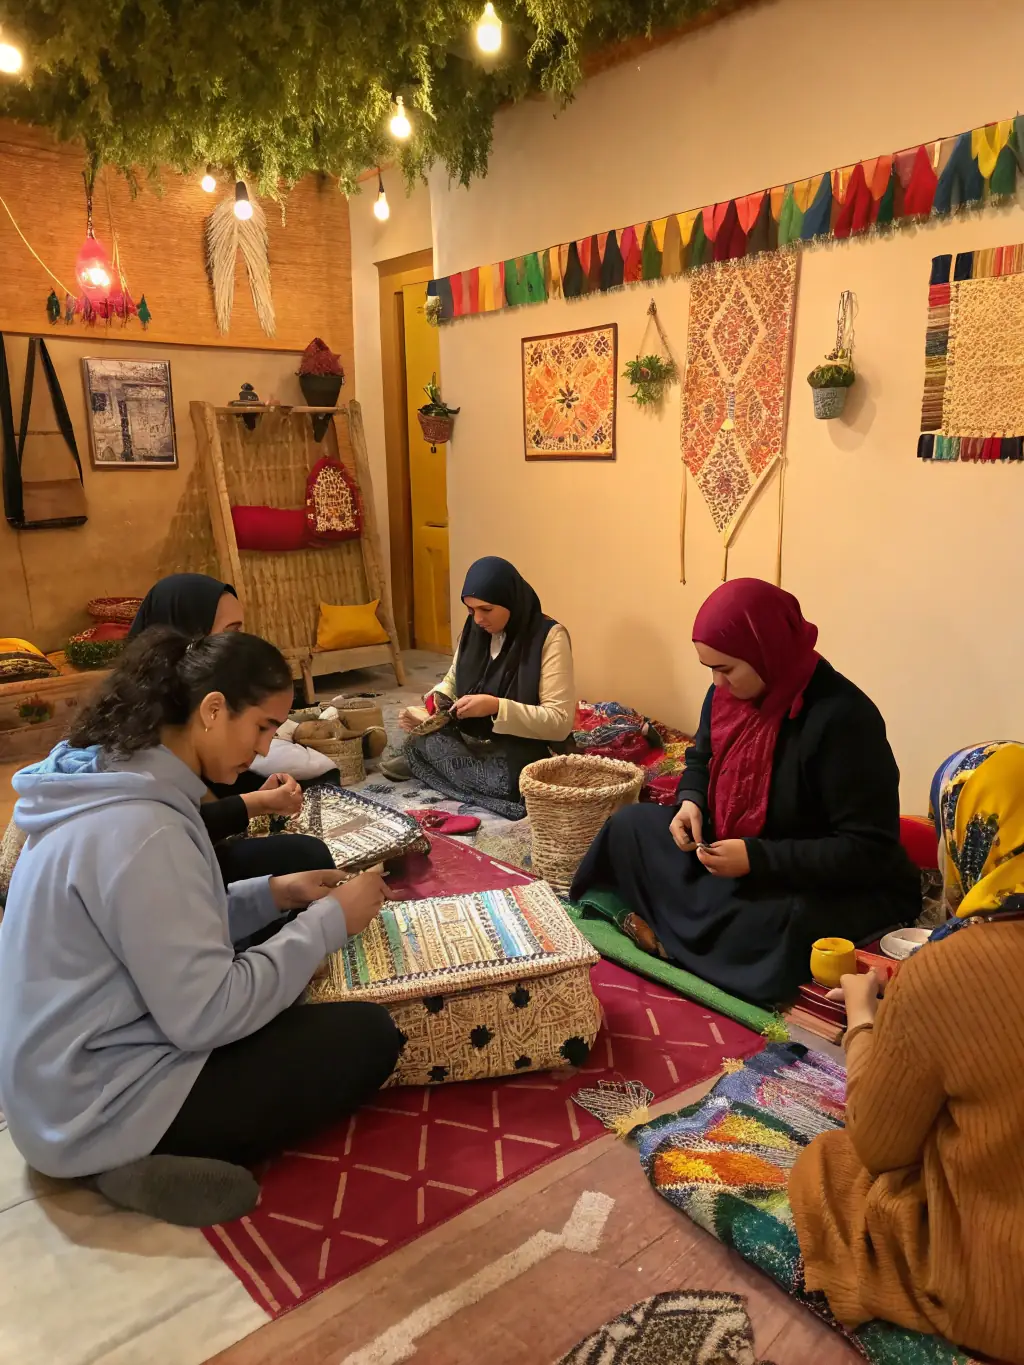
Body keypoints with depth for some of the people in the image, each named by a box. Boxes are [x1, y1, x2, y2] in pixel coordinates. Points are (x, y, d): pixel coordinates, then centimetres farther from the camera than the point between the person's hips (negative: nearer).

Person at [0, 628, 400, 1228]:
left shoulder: (113, 786, 1)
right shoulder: (140, 828, -30)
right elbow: (206, 1015, -27)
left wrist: (273, 895, 1)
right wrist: (330, 920, -18)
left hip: (74, 1070, 10)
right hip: (98, 1105, -10)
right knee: (368, 1037, -8)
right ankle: (146, 1157, -5)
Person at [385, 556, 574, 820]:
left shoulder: (549, 637, -16)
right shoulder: (474, 630, 1)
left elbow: (560, 722, -20)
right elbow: (453, 682, 16)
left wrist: (496, 707, -30)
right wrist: (435, 700, -8)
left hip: (520, 752, -4)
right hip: (471, 740, 4)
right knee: (422, 736, -26)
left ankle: (423, 764, -11)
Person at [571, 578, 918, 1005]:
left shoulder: (841, 718, -27)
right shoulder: (727, 693, -5)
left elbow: (869, 851, -27)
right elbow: (702, 759, 16)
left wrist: (757, 858, -30)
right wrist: (690, 802, -7)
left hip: (840, 889, -7)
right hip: (737, 854, 7)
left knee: (773, 925, -39)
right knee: (631, 826, -1)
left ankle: (669, 937, -12)